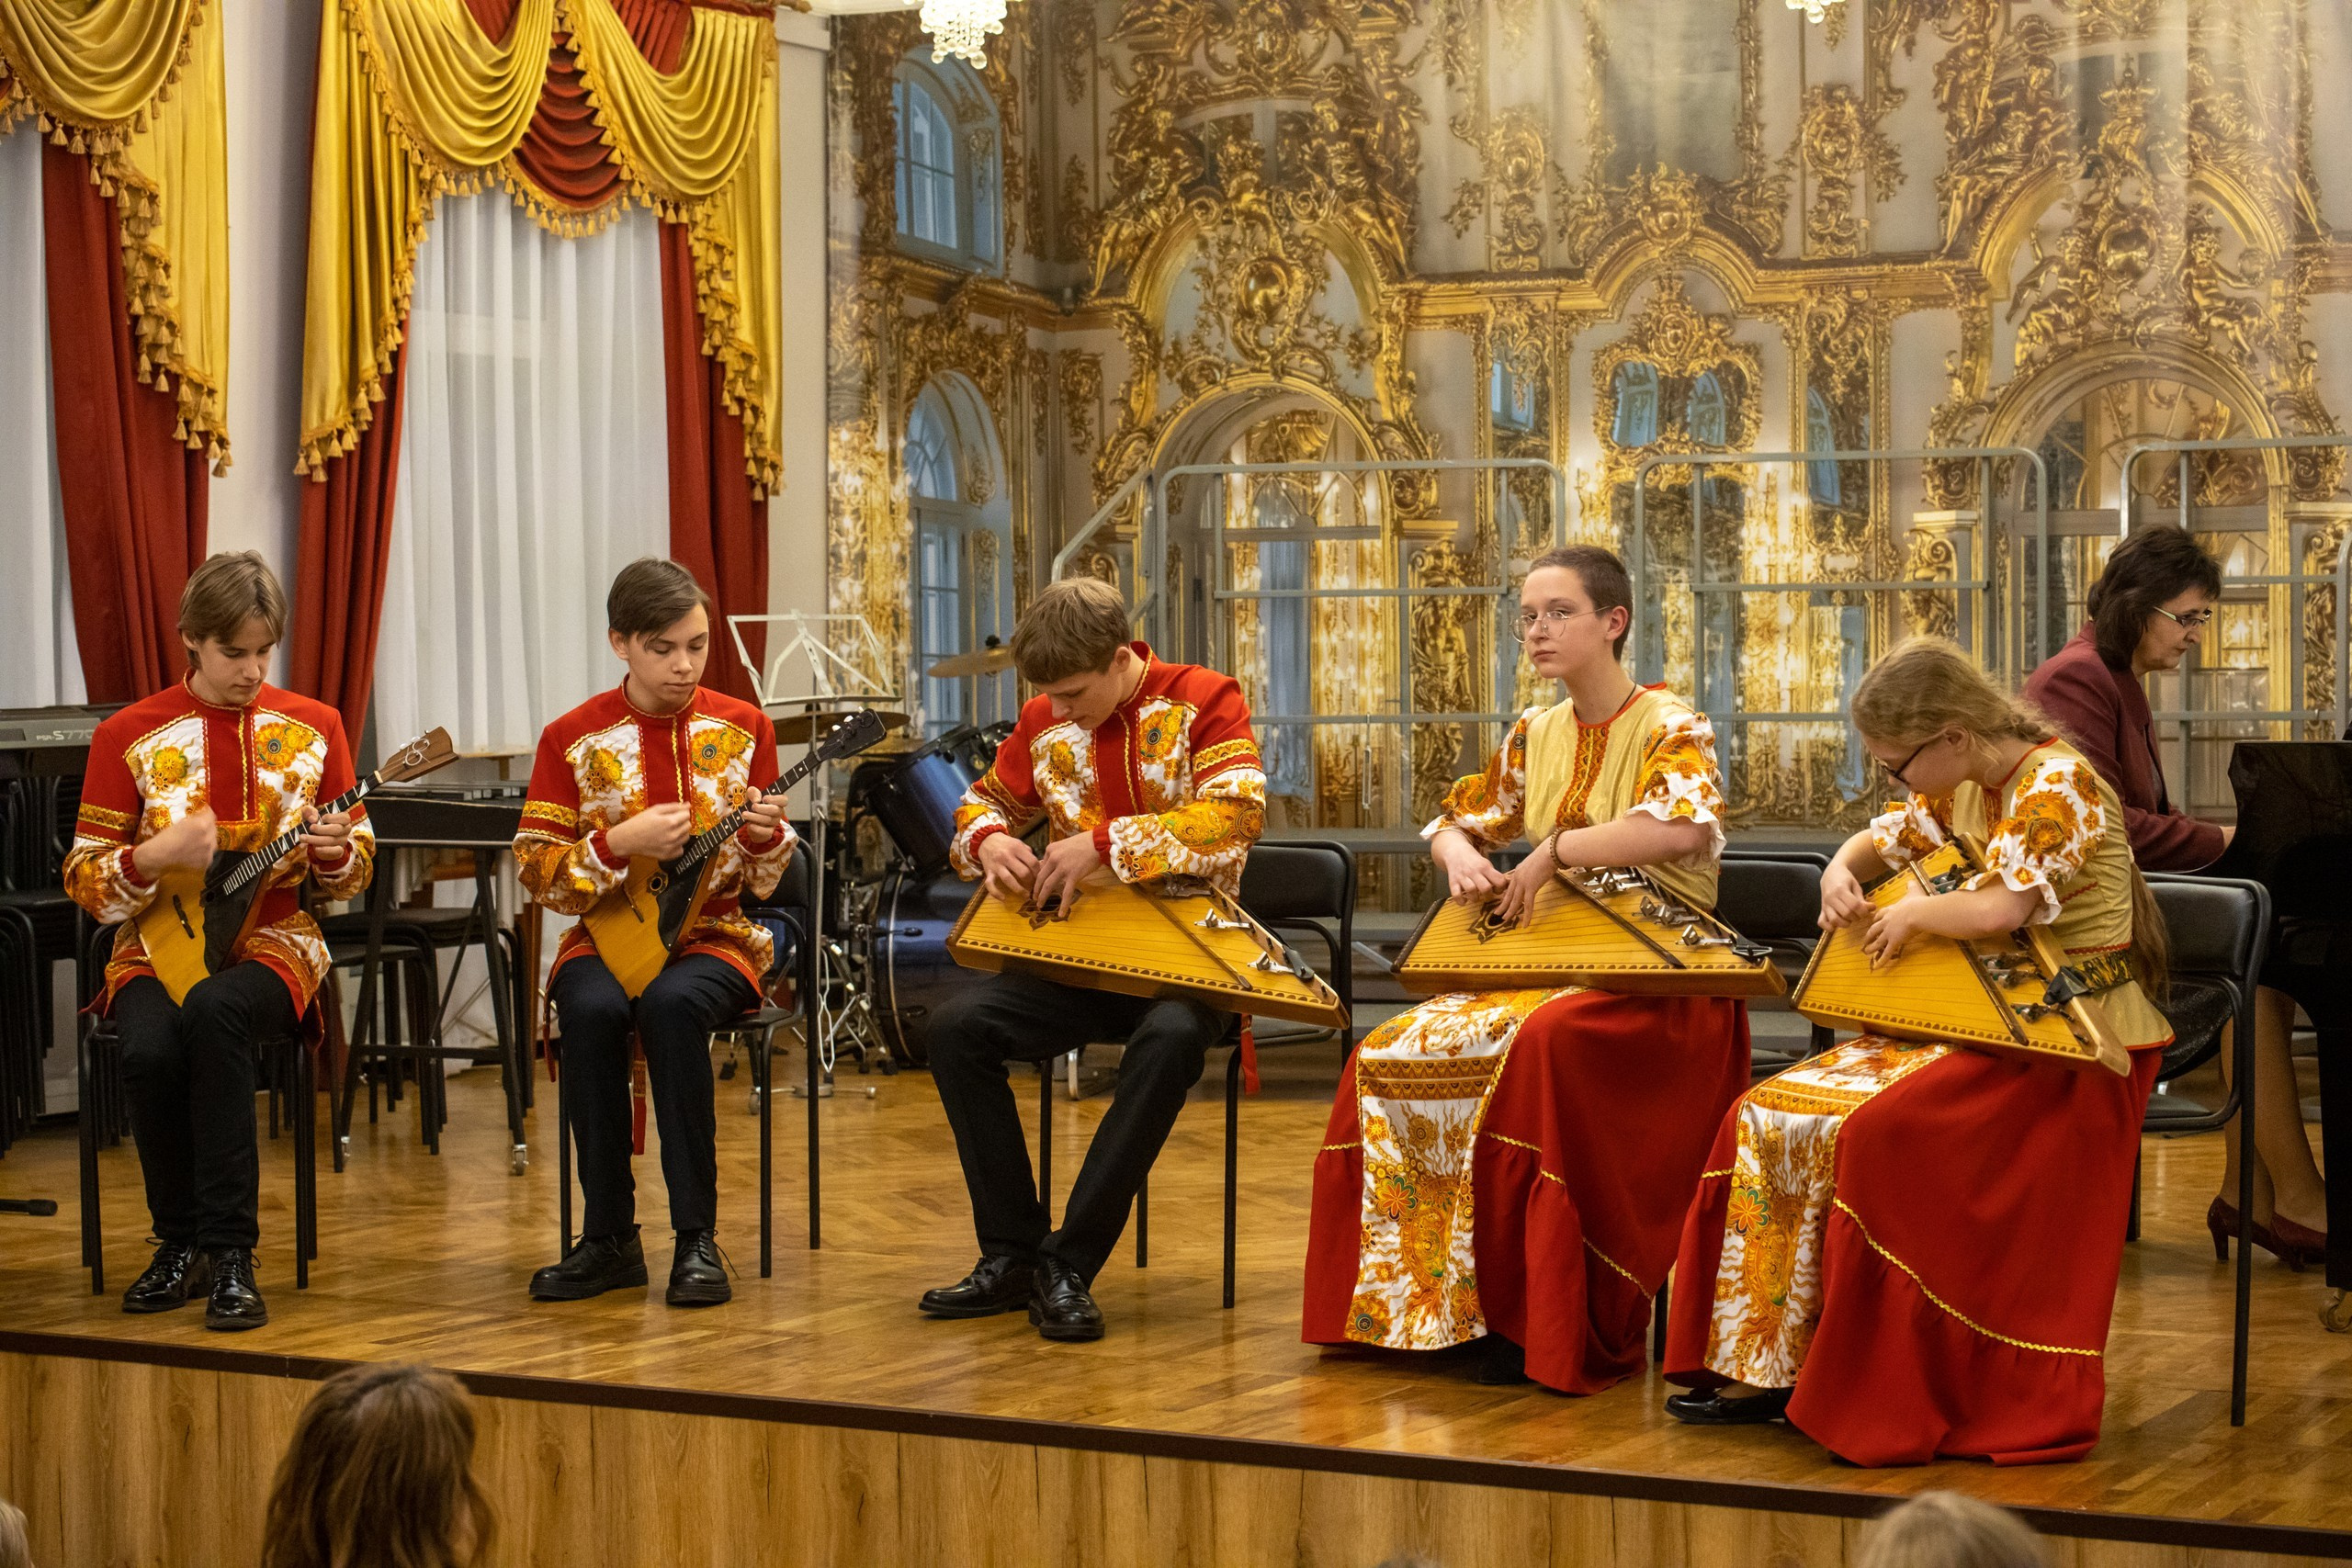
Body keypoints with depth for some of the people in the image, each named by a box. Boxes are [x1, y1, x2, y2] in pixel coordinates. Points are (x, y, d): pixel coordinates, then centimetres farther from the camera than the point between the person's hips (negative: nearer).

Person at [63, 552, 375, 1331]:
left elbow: (356, 869, 11)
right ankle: (180, 1243, -7)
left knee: (214, 1011, -36)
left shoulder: (311, 726, 6)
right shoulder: (129, 735, 2)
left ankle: (230, 1253, -29)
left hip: (273, 939, -1)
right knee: (149, 1051, -32)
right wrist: (158, 854, -18)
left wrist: (335, 853, -13)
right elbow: (83, 877, 2)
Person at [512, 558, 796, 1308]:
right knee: (592, 1009, -33)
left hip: (714, 934, -1)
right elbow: (536, 869, -1)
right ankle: (610, 1238, -19)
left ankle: (697, 1237, -26)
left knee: (673, 1003, -34)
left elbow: (766, 878, 7)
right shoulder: (574, 738, 1)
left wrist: (766, 835, -16)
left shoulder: (742, 728, 4)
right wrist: (621, 843, -17)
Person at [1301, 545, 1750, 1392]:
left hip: (1664, 984, -7)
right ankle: (1413, 1298, -3)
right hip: (1555, 969, 7)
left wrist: (1554, 850, -23)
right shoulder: (1536, 735, 12)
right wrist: (1459, 853, -2)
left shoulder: (1668, 725, -9)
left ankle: (1553, 1332, -28)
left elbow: (1687, 824, -30)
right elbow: (1456, 819, 23)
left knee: (1545, 1047, -37)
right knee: (1390, 1057, -12)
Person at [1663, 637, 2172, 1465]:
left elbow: (2003, 905, -31)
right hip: (1985, 1025, 9)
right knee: (1774, 1115, -4)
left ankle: (1872, 1400, -18)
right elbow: (1883, 838, 26)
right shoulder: (1959, 788, 9)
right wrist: (1843, 873, 3)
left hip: (2073, 1048, -9)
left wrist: (1912, 913, -13)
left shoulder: (2060, 784, -17)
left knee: (1878, 1132, -29)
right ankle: (1767, 1366, -3)